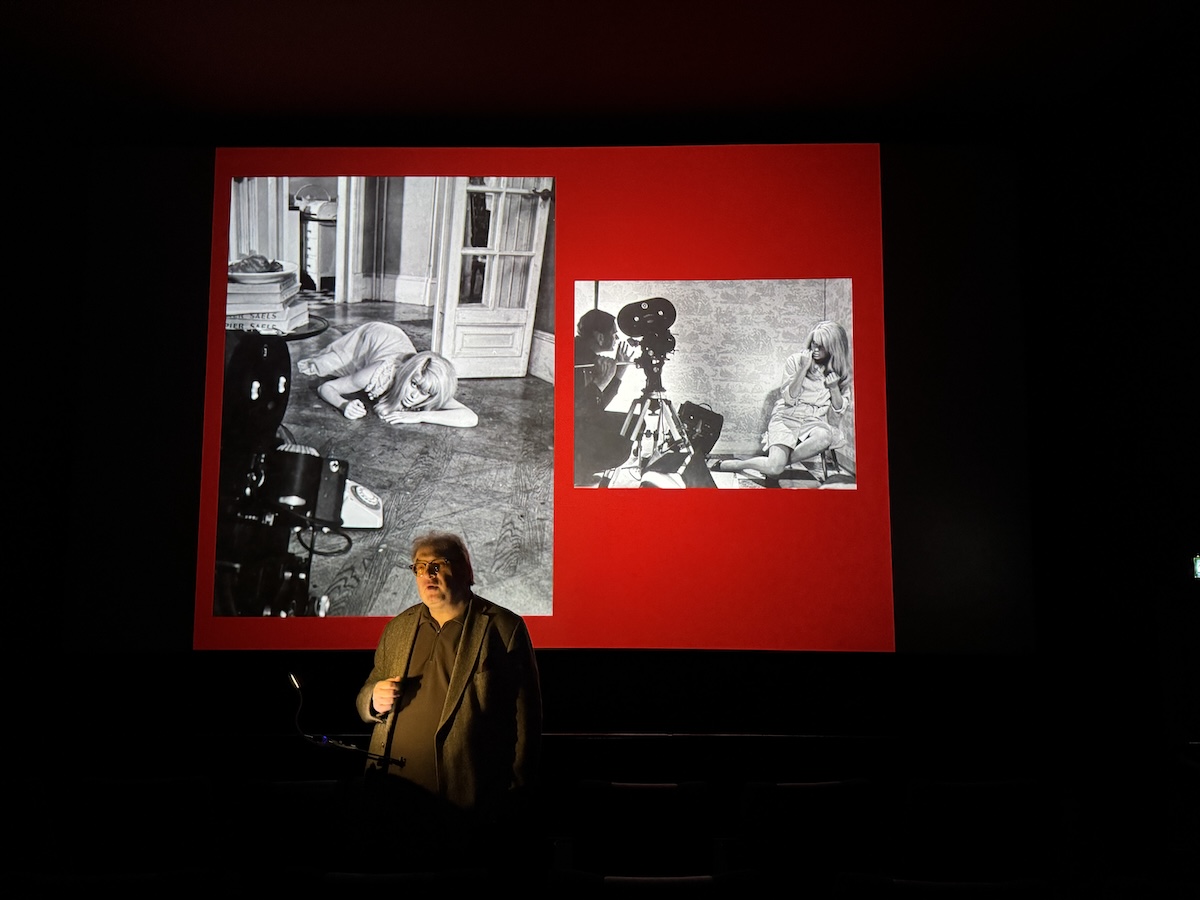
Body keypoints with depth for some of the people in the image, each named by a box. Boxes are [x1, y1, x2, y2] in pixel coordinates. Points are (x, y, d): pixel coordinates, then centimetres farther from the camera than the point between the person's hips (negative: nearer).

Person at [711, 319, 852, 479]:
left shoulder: (839, 372, 7)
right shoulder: (795, 361, 0)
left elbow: (840, 409, 8)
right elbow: (789, 398, -6)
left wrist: (834, 388, -10)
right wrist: (803, 369, -14)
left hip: (815, 422, 3)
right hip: (786, 418, -2)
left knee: (824, 436, -40)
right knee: (773, 469, -28)